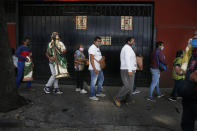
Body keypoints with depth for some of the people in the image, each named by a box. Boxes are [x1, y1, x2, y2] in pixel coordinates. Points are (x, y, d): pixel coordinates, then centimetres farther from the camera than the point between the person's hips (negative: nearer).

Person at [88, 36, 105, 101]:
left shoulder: (97, 48, 16)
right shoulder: (92, 48, -14)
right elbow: (91, 59, -20)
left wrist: (101, 59, -5)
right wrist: (94, 69, -24)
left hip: (99, 68, 10)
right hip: (94, 68, -10)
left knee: (101, 79, 19)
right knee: (93, 82, -3)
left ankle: (98, 93, 32)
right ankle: (92, 96, 8)